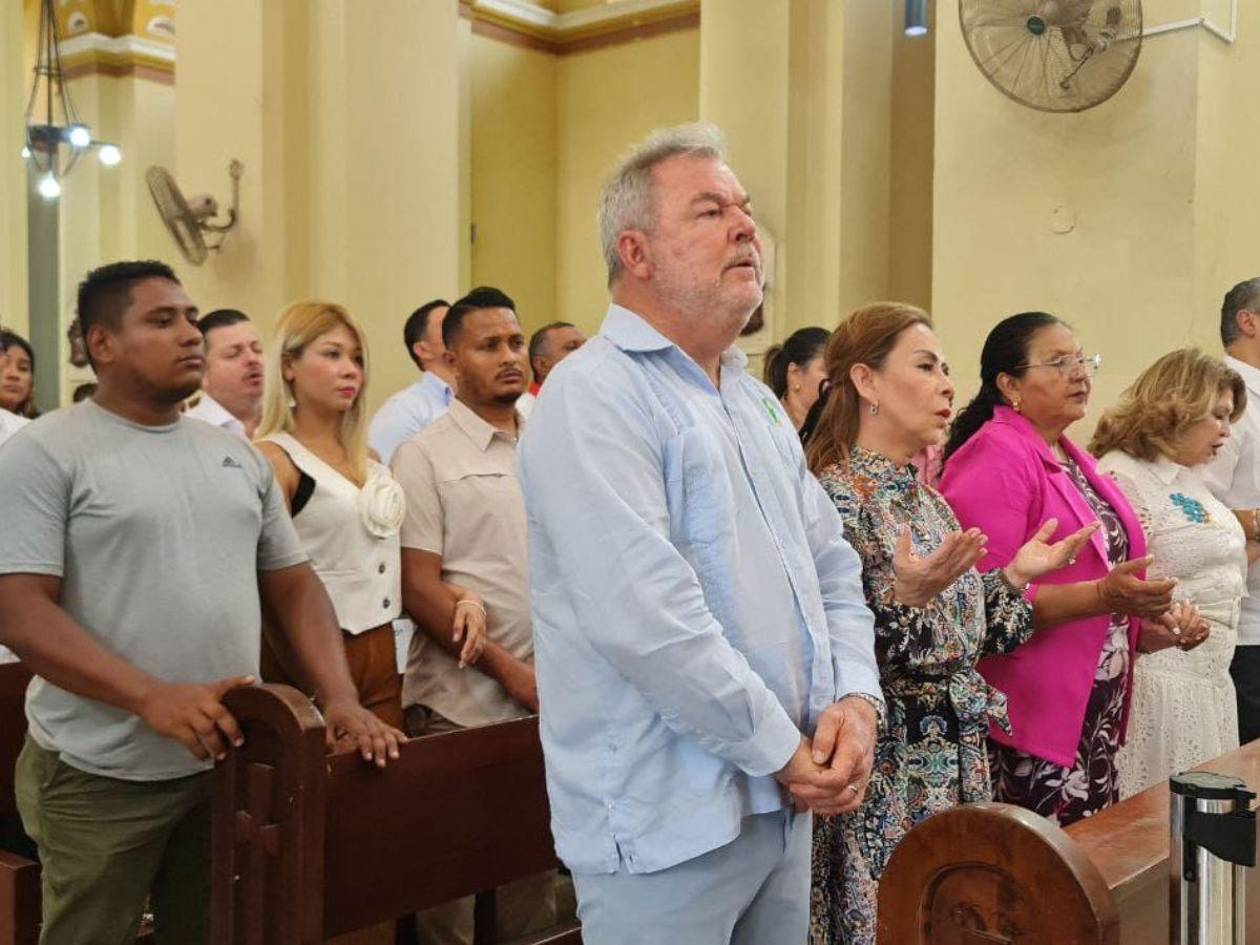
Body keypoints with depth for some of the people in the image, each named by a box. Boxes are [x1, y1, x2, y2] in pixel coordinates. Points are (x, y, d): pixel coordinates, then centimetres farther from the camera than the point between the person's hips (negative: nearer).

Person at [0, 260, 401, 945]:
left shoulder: (239, 455, 10)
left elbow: (295, 586, 11)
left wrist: (340, 699, -4)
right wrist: (151, 698, -27)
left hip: (228, 761, 5)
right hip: (101, 775, -5)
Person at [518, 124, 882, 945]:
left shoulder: (757, 401, 13)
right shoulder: (597, 397, -15)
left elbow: (834, 572, 14)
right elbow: (645, 617, -25)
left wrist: (856, 700, -4)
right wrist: (783, 750, -16)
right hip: (665, 820, -8)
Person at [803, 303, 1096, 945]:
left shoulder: (930, 502, 11)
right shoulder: (834, 500, -15)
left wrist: (1016, 575, 5)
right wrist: (903, 598, -32)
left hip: (958, 765, 8)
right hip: (885, 781, -8)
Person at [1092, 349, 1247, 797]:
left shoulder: (1191, 478, 16)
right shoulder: (1121, 476, -15)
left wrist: (1252, 539, 18)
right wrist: (1148, 628, -37)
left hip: (1209, 675, 10)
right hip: (1158, 673, -10)